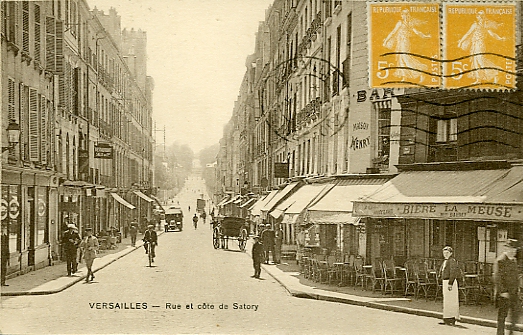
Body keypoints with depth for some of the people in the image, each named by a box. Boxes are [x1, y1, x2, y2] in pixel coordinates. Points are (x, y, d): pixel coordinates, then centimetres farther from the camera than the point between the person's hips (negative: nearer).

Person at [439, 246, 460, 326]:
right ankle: (446, 319, 18)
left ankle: (452, 320, -7)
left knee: (451, 301, -9)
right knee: (445, 301, 12)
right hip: (445, 282, 10)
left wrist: (450, 283, -24)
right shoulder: (445, 261, 18)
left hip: (450, 281, -10)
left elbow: (453, 273, -20)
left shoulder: (452, 261, -12)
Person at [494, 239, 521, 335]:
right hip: (504, 292, -8)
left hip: (513, 292, 8)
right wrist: (502, 292, -20)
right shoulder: (500, 260, -14)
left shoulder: (513, 260, 12)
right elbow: (497, 278, -18)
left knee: (516, 311, 8)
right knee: (502, 314, 0)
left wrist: (516, 287, 15)